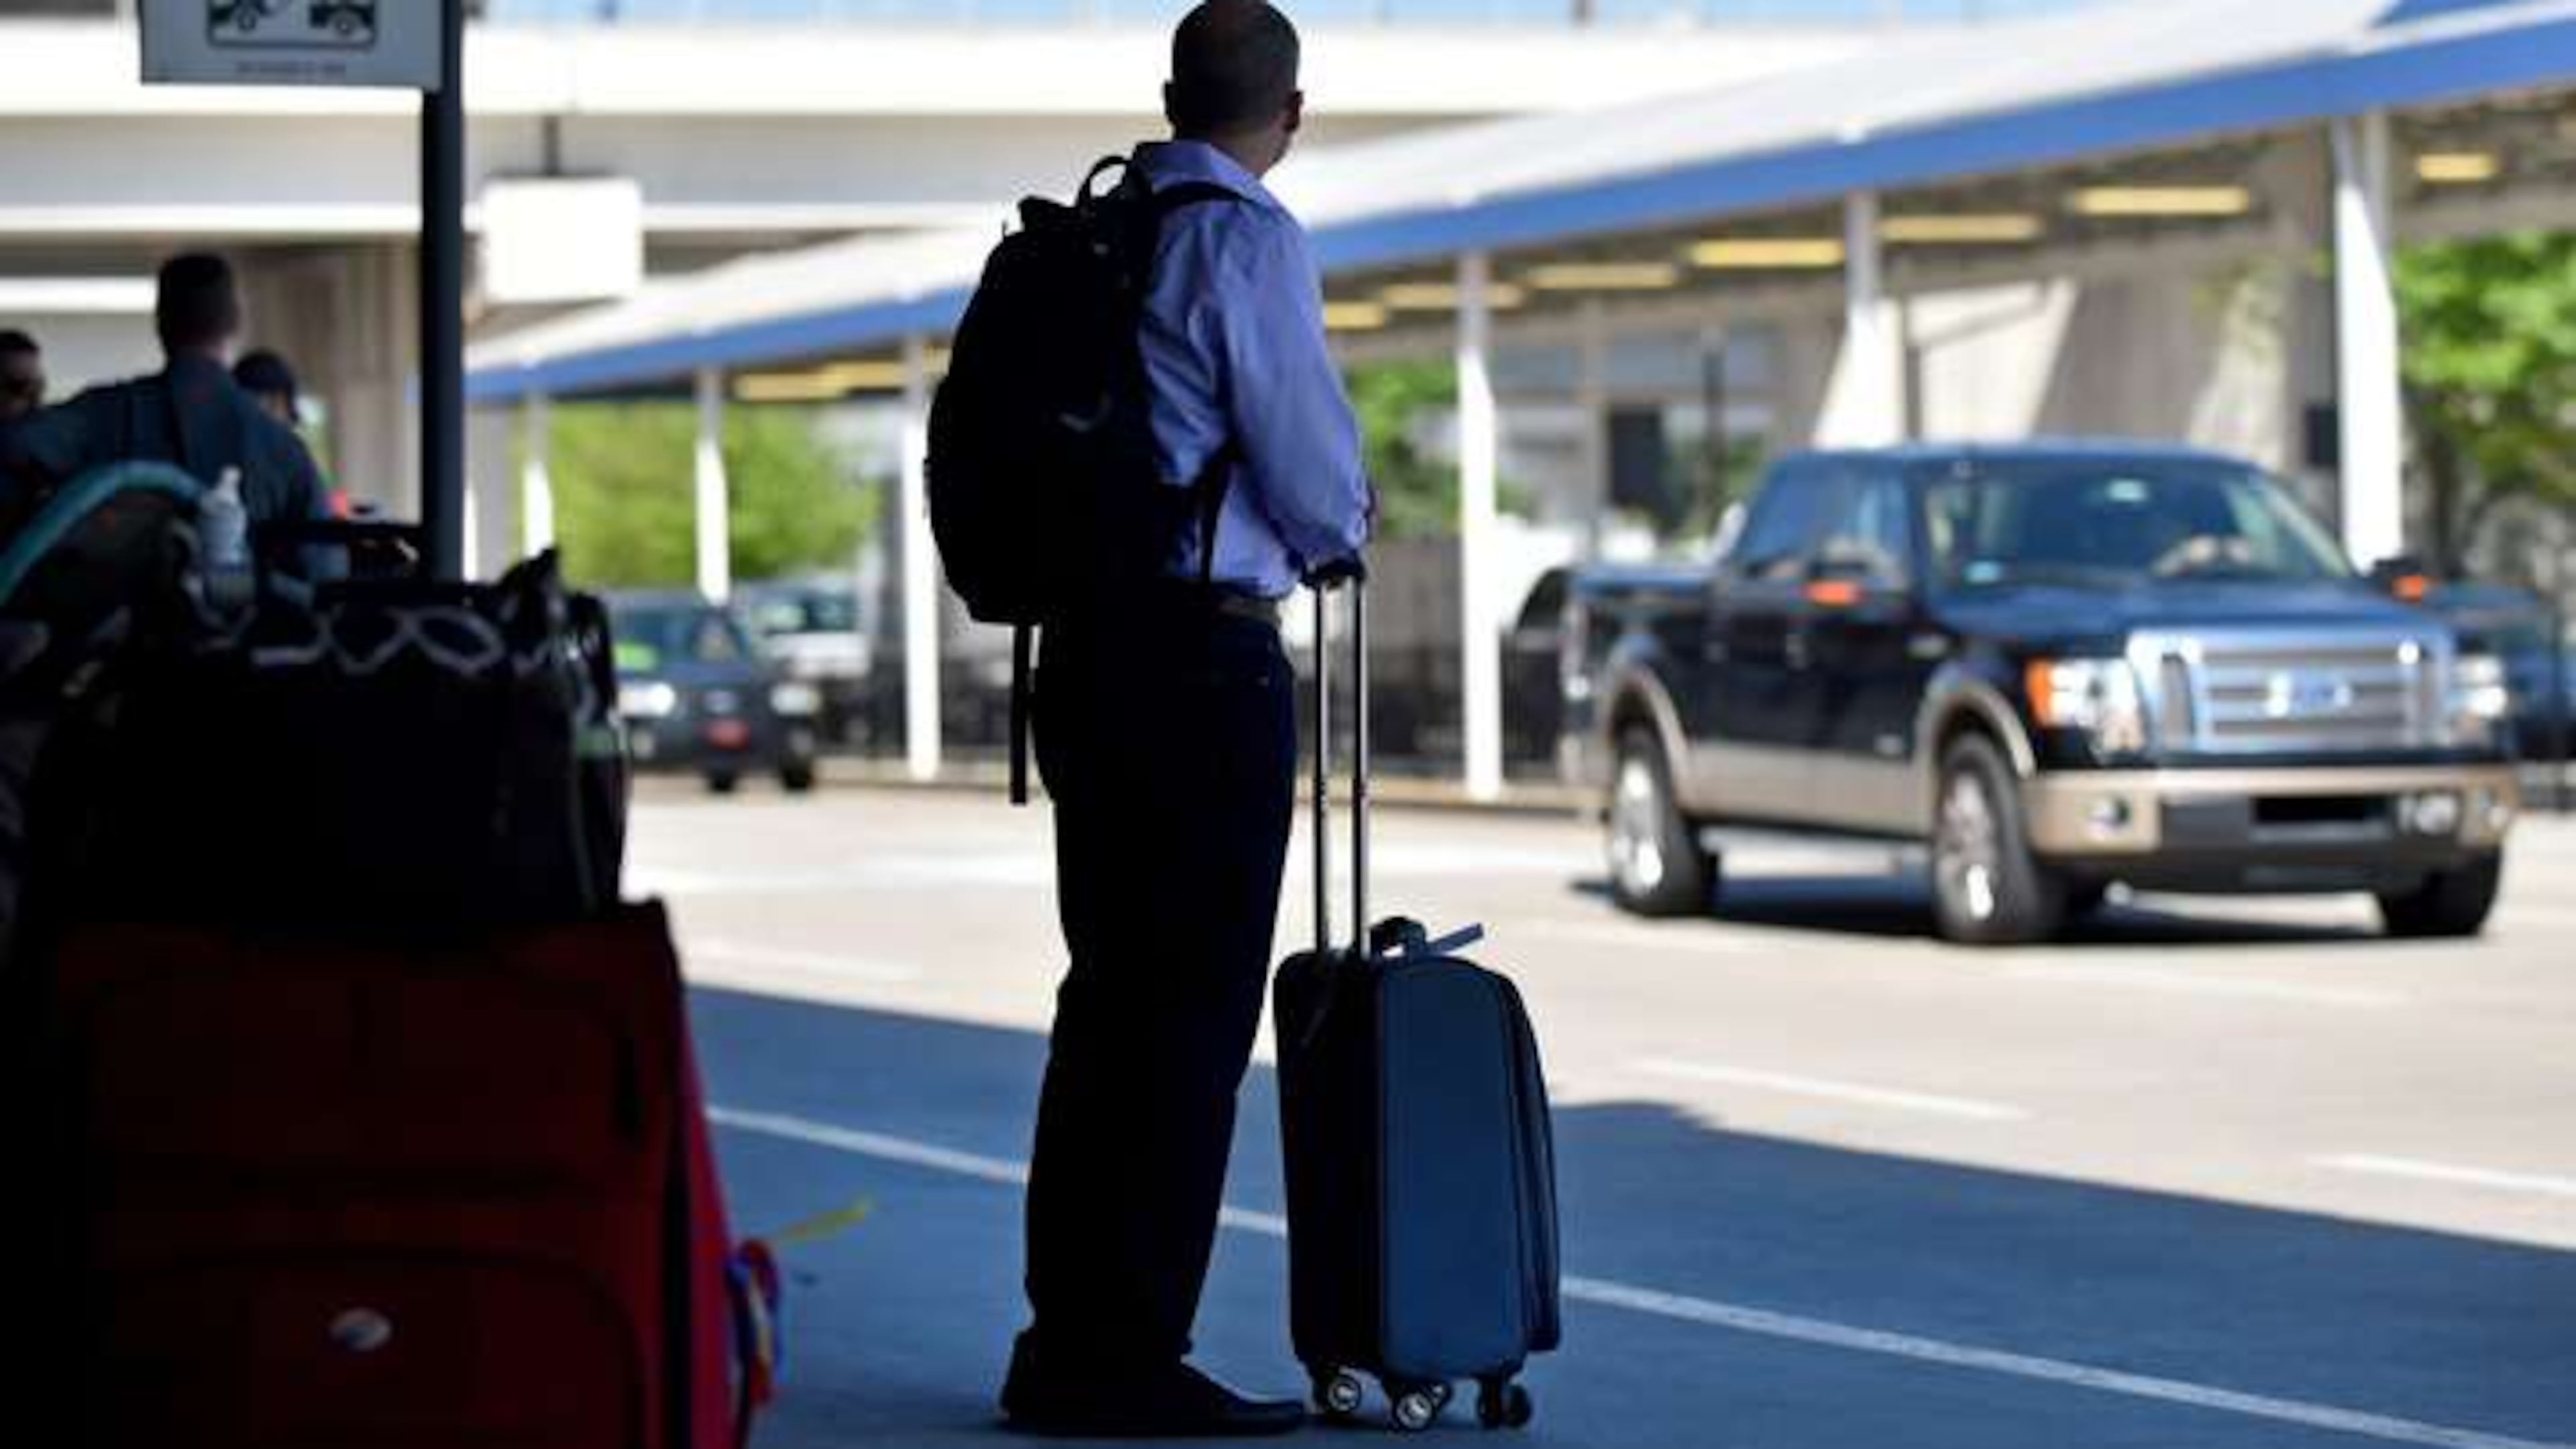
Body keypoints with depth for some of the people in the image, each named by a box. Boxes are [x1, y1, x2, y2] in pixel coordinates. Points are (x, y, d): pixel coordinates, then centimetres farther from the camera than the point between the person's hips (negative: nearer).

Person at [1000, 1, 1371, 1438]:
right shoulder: (1249, 241, -11)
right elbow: (1317, 487, -12)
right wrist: (1343, 530, 11)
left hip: (1085, 648, 8)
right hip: (1205, 656, -8)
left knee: (1111, 994, 15)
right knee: (1196, 1010, -2)